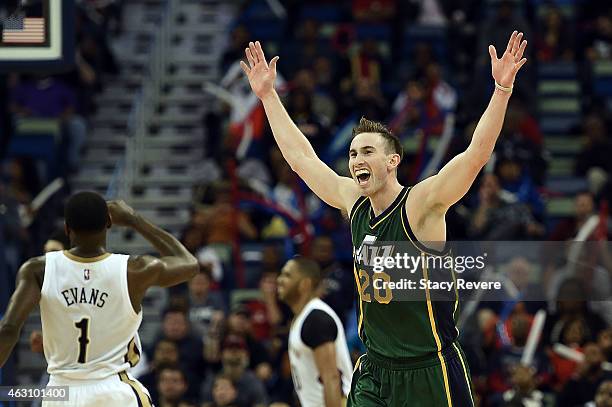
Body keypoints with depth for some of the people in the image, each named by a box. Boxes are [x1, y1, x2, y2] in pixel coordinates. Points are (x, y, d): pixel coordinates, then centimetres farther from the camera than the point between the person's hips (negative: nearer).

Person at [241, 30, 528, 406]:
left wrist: (502, 89, -33)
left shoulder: (419, 205, -12)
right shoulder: (354, 202, 5)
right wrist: (267, 95, 19)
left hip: (430, 372, -5)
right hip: (373, 374, 5)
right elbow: (299, 156, 16)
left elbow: (477, 154, -24)